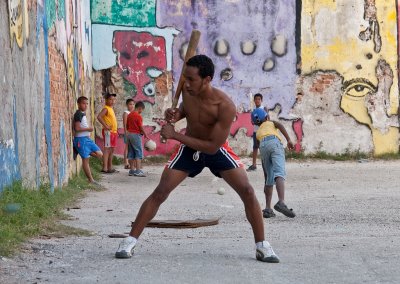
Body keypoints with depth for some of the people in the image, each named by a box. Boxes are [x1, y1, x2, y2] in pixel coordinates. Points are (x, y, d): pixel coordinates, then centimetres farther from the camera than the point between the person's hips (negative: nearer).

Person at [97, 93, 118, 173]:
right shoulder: (106, 109, -11)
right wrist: (106, 126, -24)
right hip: (108, 132, -9)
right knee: (107, 149, -12)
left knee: (112, 150, 12)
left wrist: (116, 130, 17)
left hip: (113, 132, 9)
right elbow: (99, 117, -26)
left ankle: (110, 167, 17)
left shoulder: (111, 109, 17)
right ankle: (105, 168, -14)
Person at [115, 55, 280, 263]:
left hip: (217, 151, -3)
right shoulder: (187, 90, -18)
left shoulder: (225, 106, -33)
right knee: (160, 193, -6)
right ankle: (130, 241, 0)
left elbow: (213, 146, -30)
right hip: (189, 149, 3)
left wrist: (175, 135, -32)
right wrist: (176, 114, -17)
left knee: (248, 192, -14)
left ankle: (262, 246, 0)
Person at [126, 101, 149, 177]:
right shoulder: (138, 116, -14)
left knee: (131, 153, 10)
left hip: (129, 134, 8)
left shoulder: (129, 115, 10)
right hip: (136, 135, -8)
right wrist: (145, 135, -3)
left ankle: (132, 170, 12)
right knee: (139, 153, -5)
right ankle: (138, 171, -11)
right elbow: (141, 128, -14)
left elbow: (127, 126, 14)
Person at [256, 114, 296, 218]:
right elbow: (279, 125, 7)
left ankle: (268, 209, 5)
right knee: (279, 173, -20)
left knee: (269, 179, 13)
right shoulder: (270, 123, 32)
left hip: (262, 146, 4)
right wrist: (288, 140, -5)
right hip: (274, 142, -4)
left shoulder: (258, 131, 39)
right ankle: (281, 202, -42)